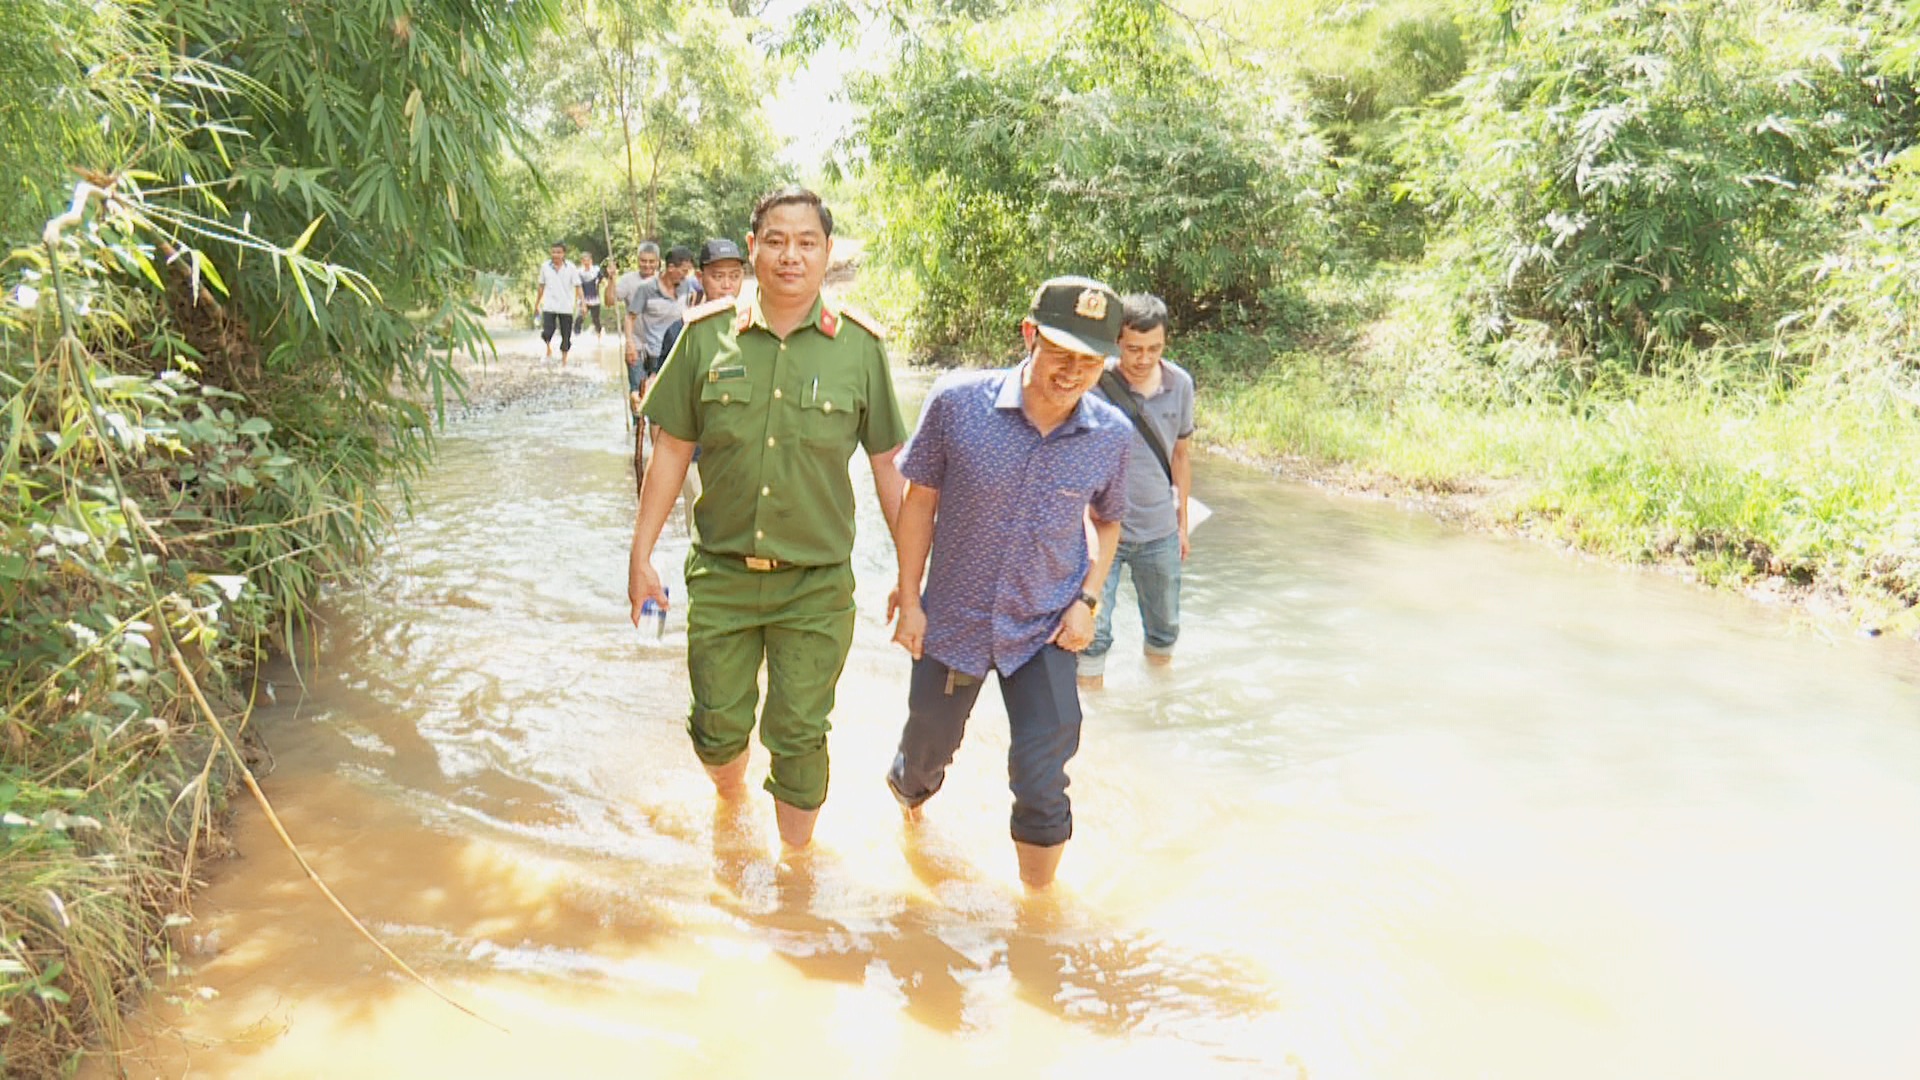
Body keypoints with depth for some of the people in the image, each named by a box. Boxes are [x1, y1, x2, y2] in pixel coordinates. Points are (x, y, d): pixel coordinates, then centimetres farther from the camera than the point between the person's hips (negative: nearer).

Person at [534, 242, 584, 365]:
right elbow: (542, 286, 14)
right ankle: (549, 349, 17)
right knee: (547, 332, -13)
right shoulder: (545, 266, 4)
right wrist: (537, 302, 17)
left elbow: (577, 286, -6)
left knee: (566, 335, 4)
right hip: (549, 306, 1)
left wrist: (579, 302, -17)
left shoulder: (571, 268, -3)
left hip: (566, 307, -1)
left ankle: (564, 360, 17)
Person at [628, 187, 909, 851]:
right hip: (721, 573, 1)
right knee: (718, 728, 11)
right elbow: (672, 449, 5)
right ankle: (730, 806, 45)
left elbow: (887, 464, 2)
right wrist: (641, 554, 4)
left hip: (816, 582, -1)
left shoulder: (859, 346, -4)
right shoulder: (707, 335, -2)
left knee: (798, 736, 5)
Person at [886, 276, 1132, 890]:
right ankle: (907, 793, 60)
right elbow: (920, 501, -6)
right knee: (927, 749, 22)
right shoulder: (958, 402, -19)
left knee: (1041, 786, -2)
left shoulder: (1112, 435, -12)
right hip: (953, 621, 0)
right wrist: (910, 600, -4)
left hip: (1045, 631, 0)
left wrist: (1089, 598, -5)